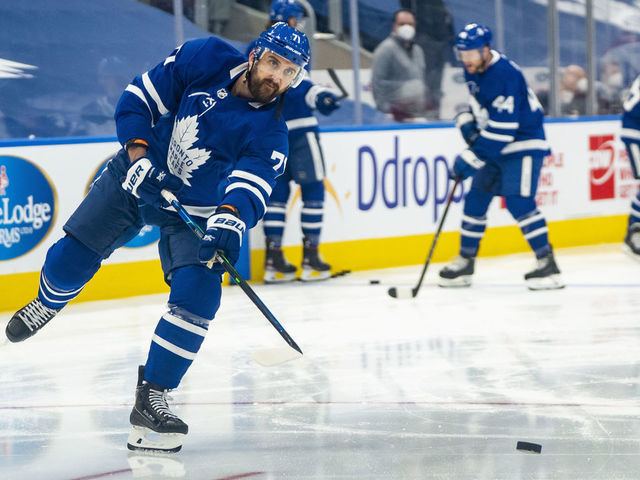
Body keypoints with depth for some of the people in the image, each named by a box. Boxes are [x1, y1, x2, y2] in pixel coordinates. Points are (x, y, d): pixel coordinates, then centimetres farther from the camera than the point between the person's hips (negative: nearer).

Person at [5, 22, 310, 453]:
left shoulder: (270, 134, -20)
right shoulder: (204, 59, -17)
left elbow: (251, 186, -34)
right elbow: (139, 98, -9)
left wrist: (230, 218, -55)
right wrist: (138, 151, -23)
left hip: (194, 212, -1)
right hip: (138, 176, 1)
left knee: (198, 295, -20)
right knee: (70, 258, 2)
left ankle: (152, 398, -10)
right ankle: (48, 304, 40)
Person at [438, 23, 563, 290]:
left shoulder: (505, 75, -28)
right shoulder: (473, 70, 1)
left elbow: (502, 130, -30)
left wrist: (470, 159, -29)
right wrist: (466, 120, 3)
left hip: (522, 143, -9)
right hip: (493, 146, 9)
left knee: (518, 202, -19)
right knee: (476, 199, 8)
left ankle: (548, 265, -15)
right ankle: (465, 263, 17)